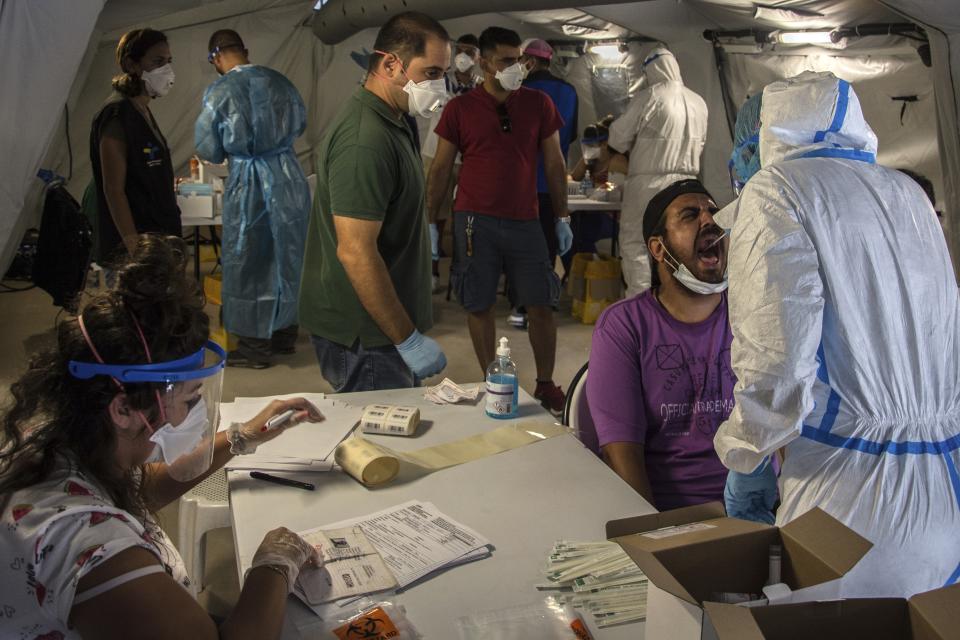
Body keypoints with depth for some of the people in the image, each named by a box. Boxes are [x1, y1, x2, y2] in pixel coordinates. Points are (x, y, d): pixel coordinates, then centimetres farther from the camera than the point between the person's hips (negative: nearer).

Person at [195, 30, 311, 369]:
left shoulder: (220, 90, -10)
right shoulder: (279, 80, 4)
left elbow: (208, 149, -3)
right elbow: (300, 123, 18)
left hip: (250, 183, -5)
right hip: (289, 176, 5)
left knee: (248, 263, 7)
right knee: (286, 257, 16)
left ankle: (256, 347, 15)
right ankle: (285, 333, 30)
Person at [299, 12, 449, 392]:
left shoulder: (390, 123, 11)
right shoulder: (365, 139, -22)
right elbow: (355, 252, -26)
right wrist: (408, 340, -21)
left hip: (379, 328, 10)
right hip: (364, 339, -10)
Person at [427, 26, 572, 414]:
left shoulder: (538, 104, 5)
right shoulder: (459, 109, 1)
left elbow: (554, 163, 9)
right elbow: (440, 168, 5)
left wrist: (562, 217, 6)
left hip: (524, 222, 1)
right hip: (474, 221, -1)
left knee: (541, 306, 2)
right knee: (479, 306, 5)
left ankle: (546, 385, 18)